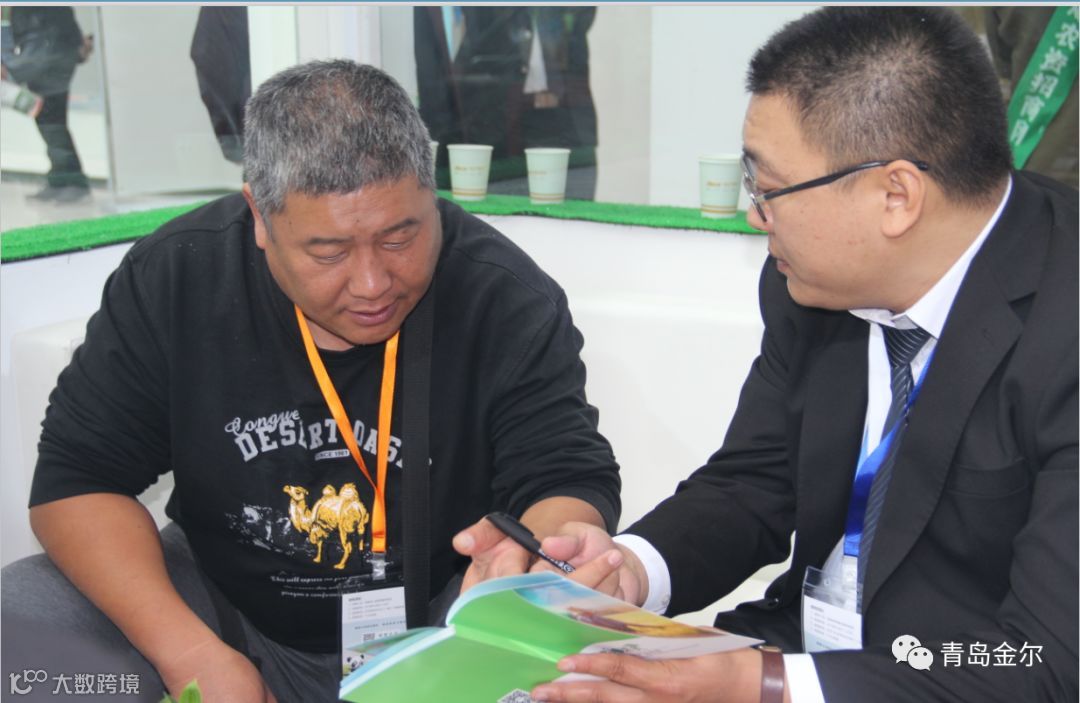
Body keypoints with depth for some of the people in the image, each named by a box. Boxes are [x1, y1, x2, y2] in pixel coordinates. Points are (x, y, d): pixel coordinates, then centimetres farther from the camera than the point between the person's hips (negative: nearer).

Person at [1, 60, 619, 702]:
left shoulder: (508, 299, -16)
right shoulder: (173, 278, -11)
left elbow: (573, 481, -17)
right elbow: (78, 478, -10)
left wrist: (529, 557, -43)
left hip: (437, 627, -2)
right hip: (218, 609, 3)